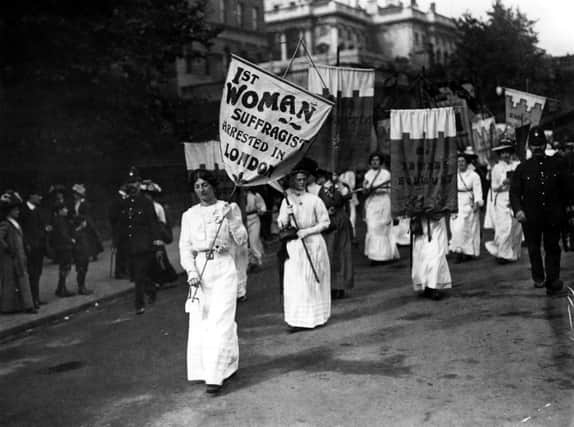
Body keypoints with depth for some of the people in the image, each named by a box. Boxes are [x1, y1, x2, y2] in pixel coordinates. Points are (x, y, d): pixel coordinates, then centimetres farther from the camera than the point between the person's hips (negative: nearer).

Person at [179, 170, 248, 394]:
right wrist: (191, 272, -4)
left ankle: (216, 375, -7)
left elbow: (241, 240, -1)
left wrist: (231, 219, -14)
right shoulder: (189, 215, 11)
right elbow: (185, 246, 8)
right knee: (200, 321, 2)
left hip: (223, 268, -3)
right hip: (199, 269, 3)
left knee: (220, 320, -9)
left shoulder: (229, 209, 4)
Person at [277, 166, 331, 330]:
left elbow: (325, 223, -1)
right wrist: (287, 215, -15)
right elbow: (281, 226, 5)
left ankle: (316, 316, 13)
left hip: (314, 244, -2)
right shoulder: (287, 200, 7)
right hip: (294, 245, 2)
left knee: (314, 280, 3)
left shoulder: (314, 200, 0)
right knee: (294, 281, -3)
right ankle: (297, 319, 0)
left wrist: (306, 231, -11)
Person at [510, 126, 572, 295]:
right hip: (531, 217, 0)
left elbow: (566, 190, 11)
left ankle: (552, 281, 9)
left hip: (553, 216, 0)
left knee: (552, 248, 4)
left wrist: (562, 209, 9)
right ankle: (538, 278, 25)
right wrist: (518, 210, -16)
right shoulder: (522, 168, 2)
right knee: (534, 248, 8)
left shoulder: (557, 164, 5)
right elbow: (514, 192, -1)